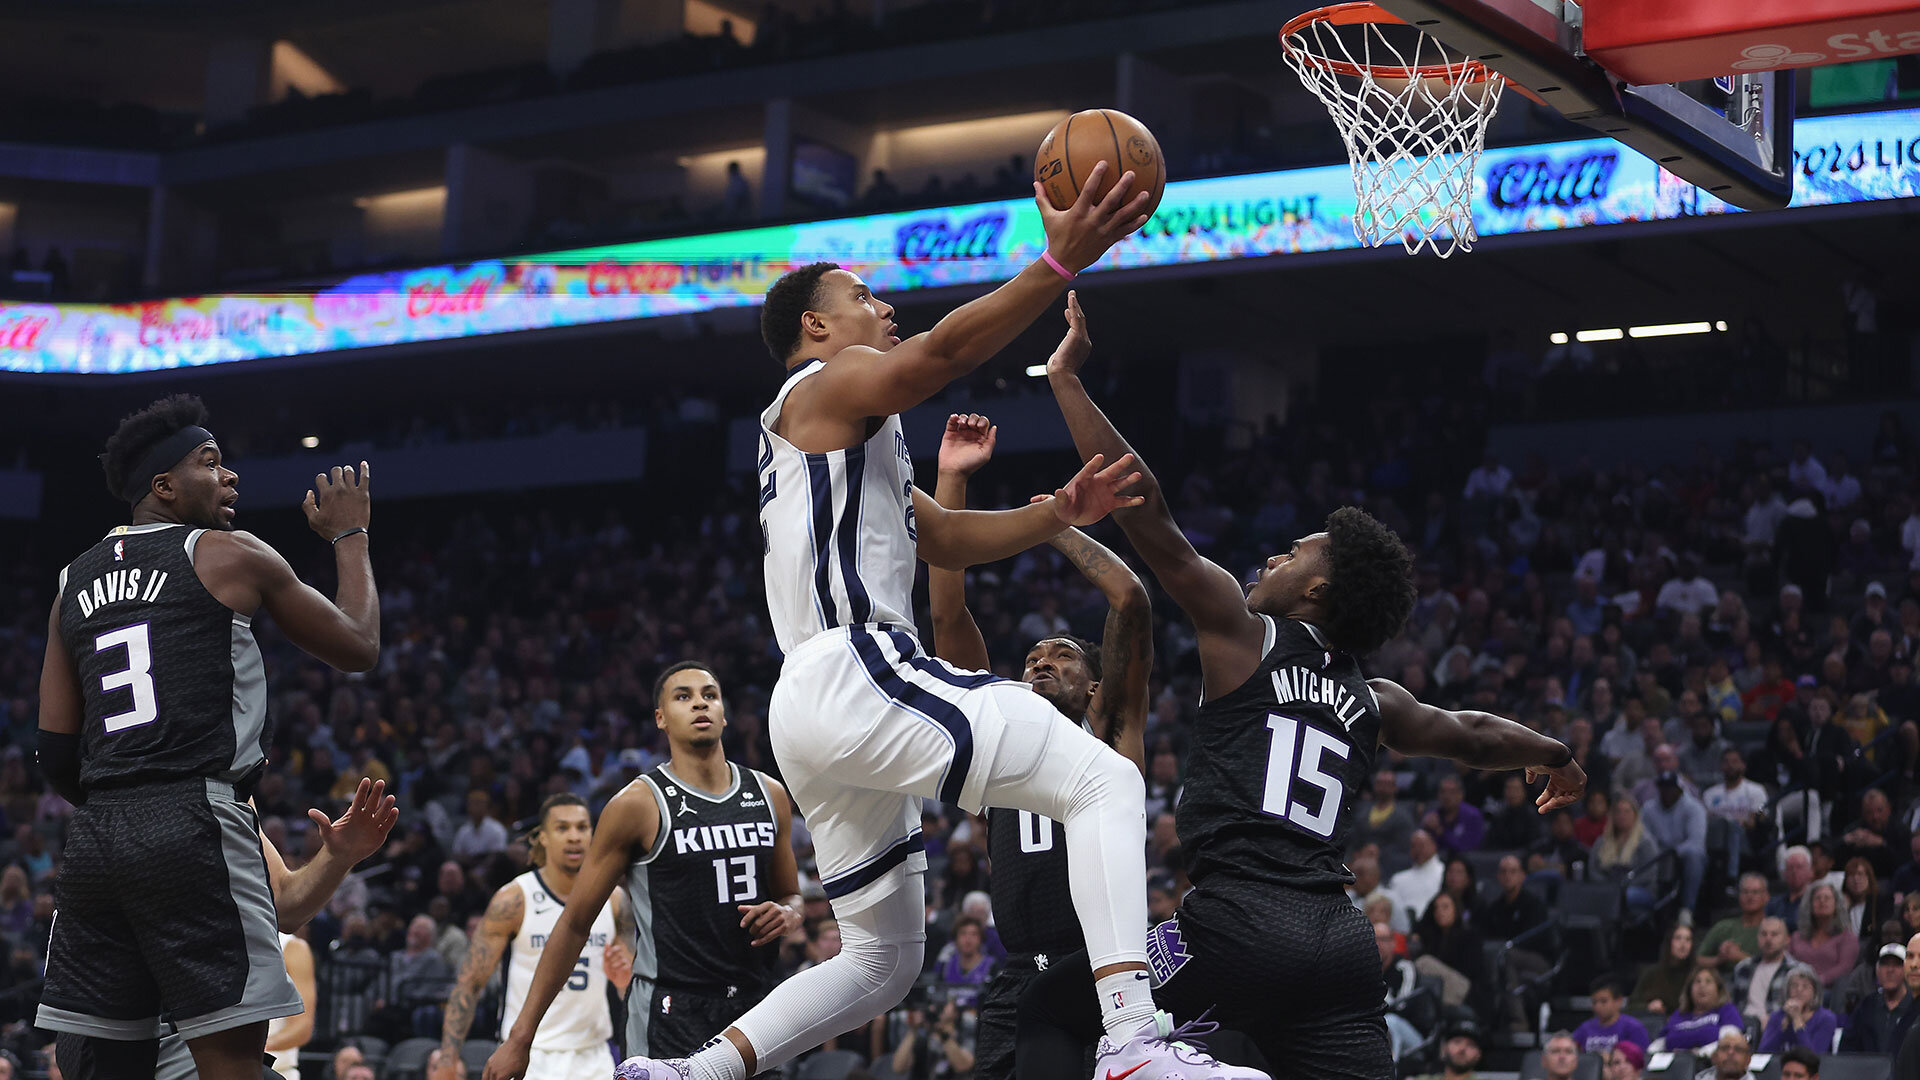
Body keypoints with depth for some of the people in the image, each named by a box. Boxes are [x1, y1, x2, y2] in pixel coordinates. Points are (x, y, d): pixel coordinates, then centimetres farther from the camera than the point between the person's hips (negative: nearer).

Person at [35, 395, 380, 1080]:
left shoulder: (74, 583, 19)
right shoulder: (229, 555, 3)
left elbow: (56, 755, 16)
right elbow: (358, 647, 12)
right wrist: (349, 535, 24)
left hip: (93, 840, 6)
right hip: (196, 824, -6)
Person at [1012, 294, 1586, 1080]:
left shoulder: (1243, 634, 4)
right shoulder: (1375, 703, 21)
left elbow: (1145, 512, -1)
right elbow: (1475, 736, 40)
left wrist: (1066, 377, 4)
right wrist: (1558, 757, 62)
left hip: (1241, 920, -6)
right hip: (1338, 940, 6)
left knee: (1051, 1011, 9)